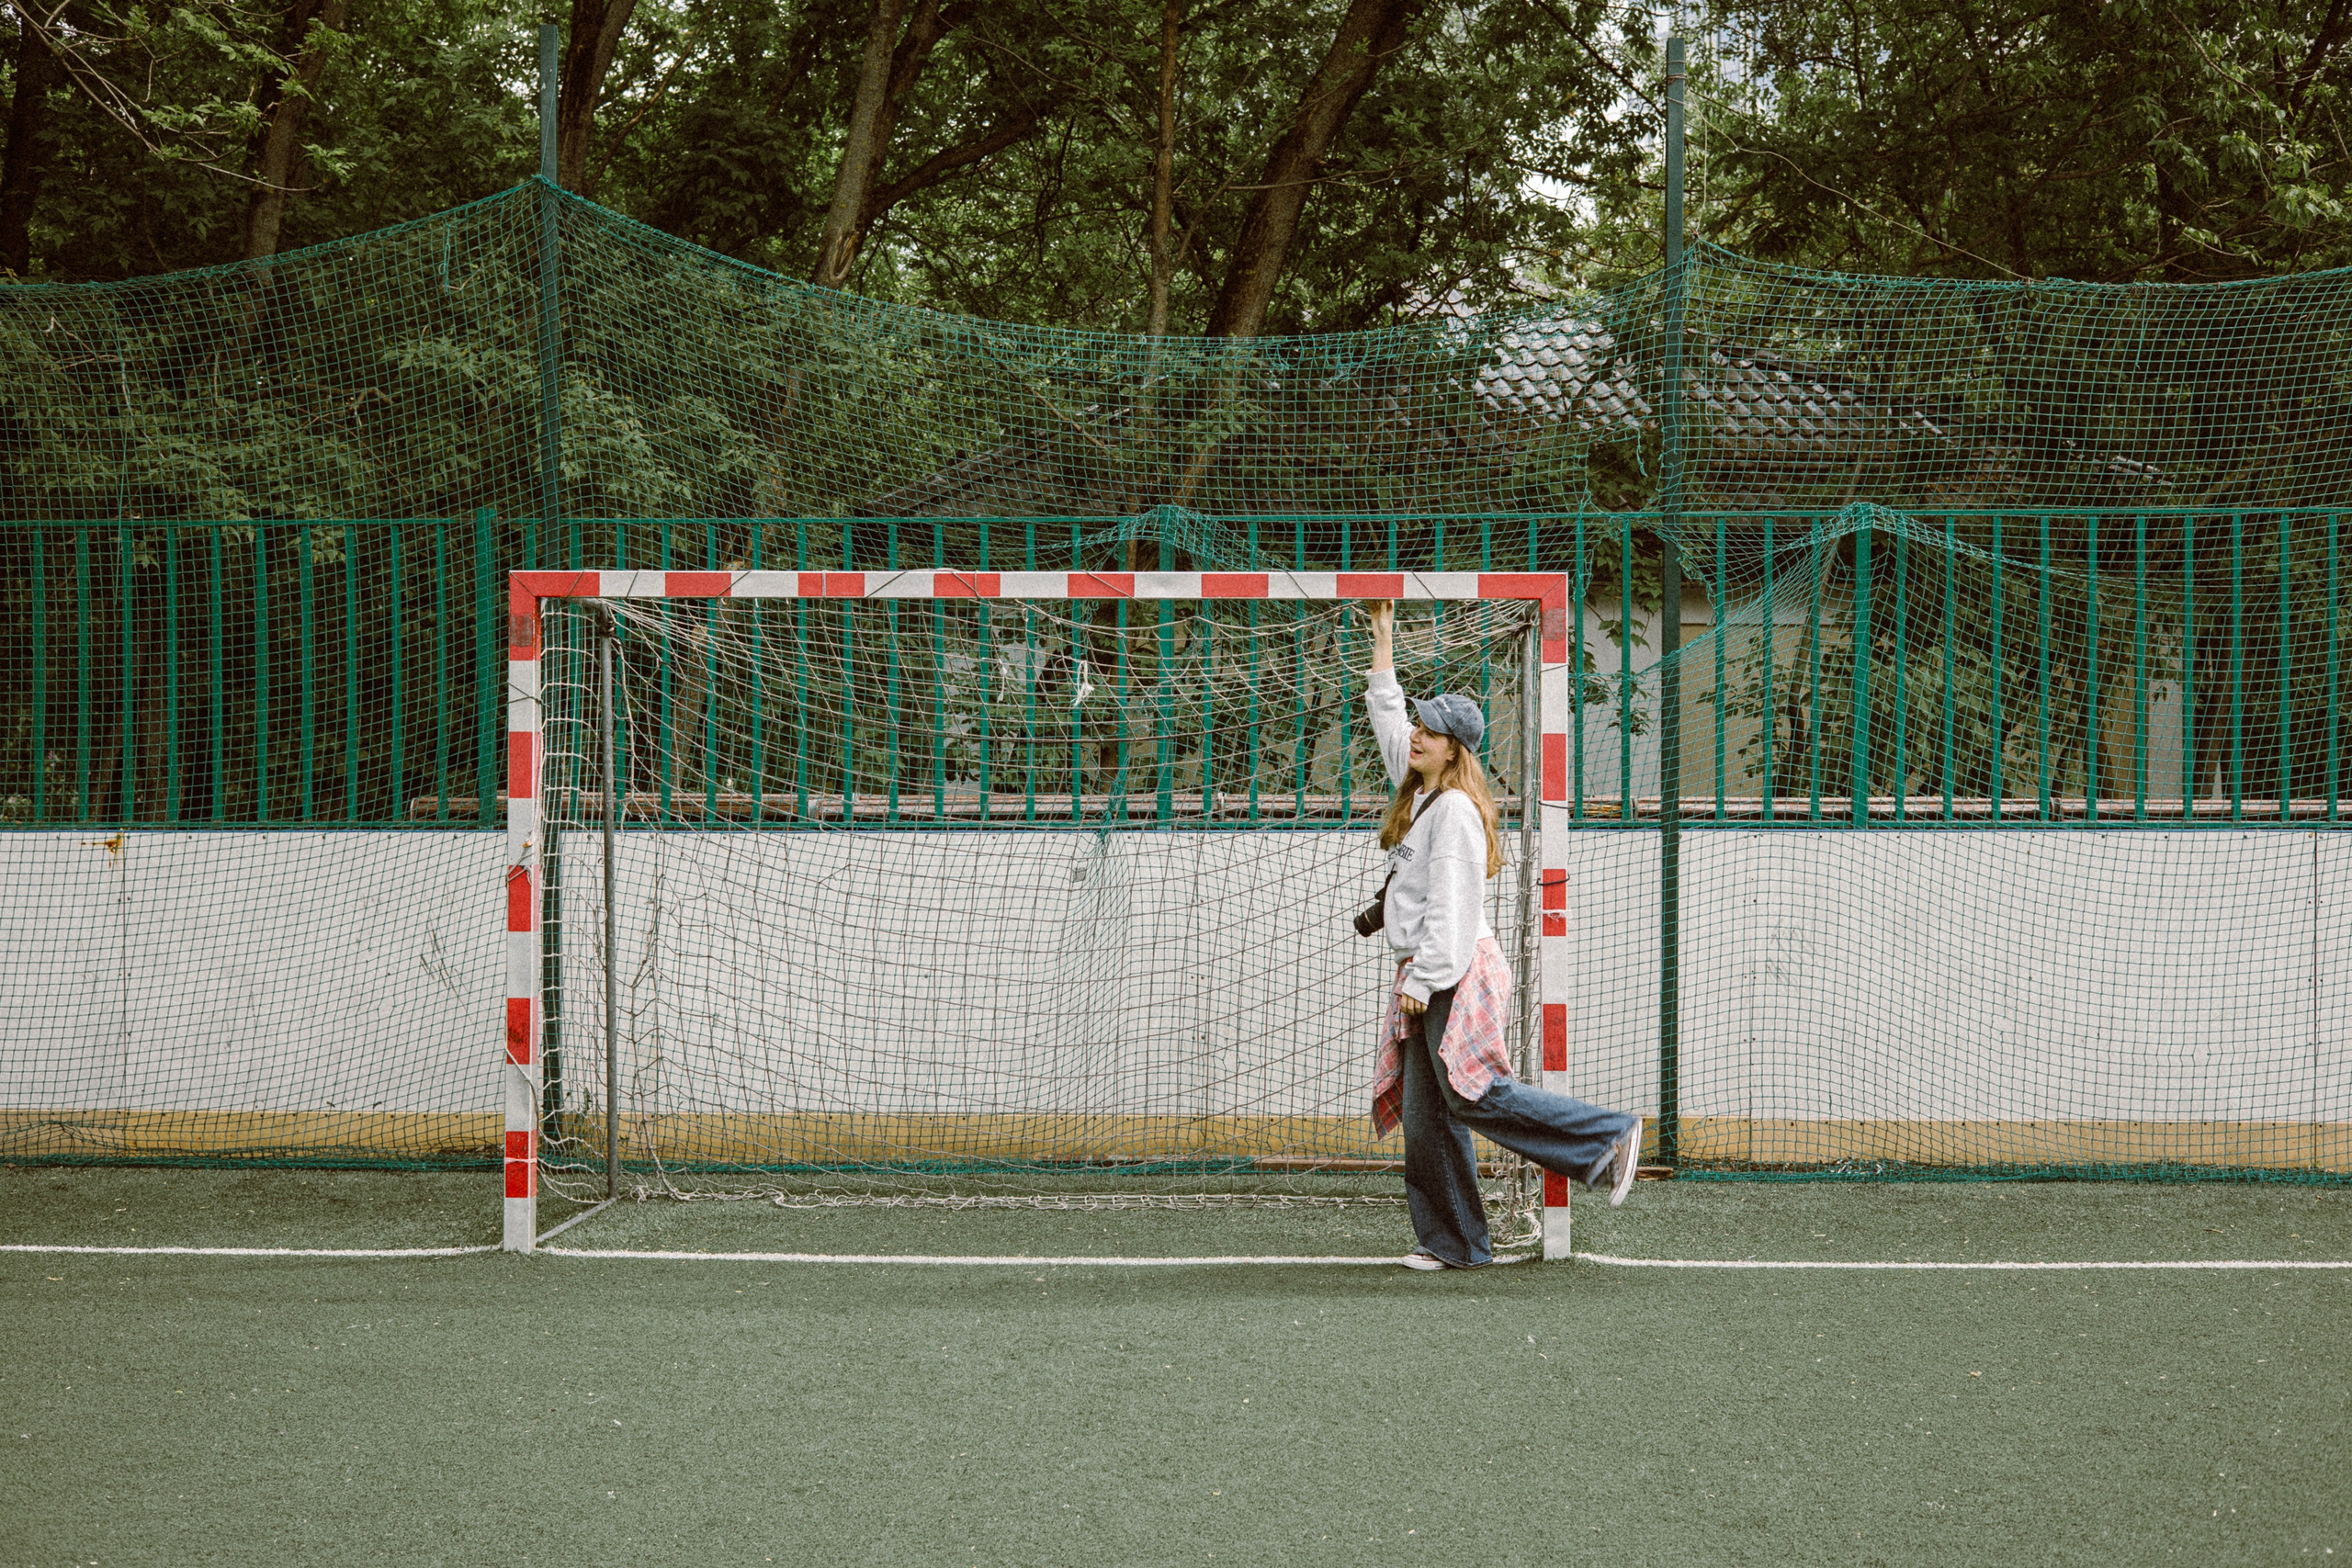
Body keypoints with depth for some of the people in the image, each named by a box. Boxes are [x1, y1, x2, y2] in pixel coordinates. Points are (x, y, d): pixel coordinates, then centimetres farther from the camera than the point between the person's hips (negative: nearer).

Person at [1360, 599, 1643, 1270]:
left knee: (1475, 1095, -16)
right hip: (1426, 979, 9)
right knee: (1425, 1113, 5)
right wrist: (1382, 638, 28)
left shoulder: (1454, 809, -12)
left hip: (1457, 975, -9)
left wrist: (1425, 978, -21)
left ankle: (1611, 1136, -11)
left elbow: (1452, 906, -18)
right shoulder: (1418, 792, 15)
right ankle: (1450, 1240, 7)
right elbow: (1388, 718, 29)